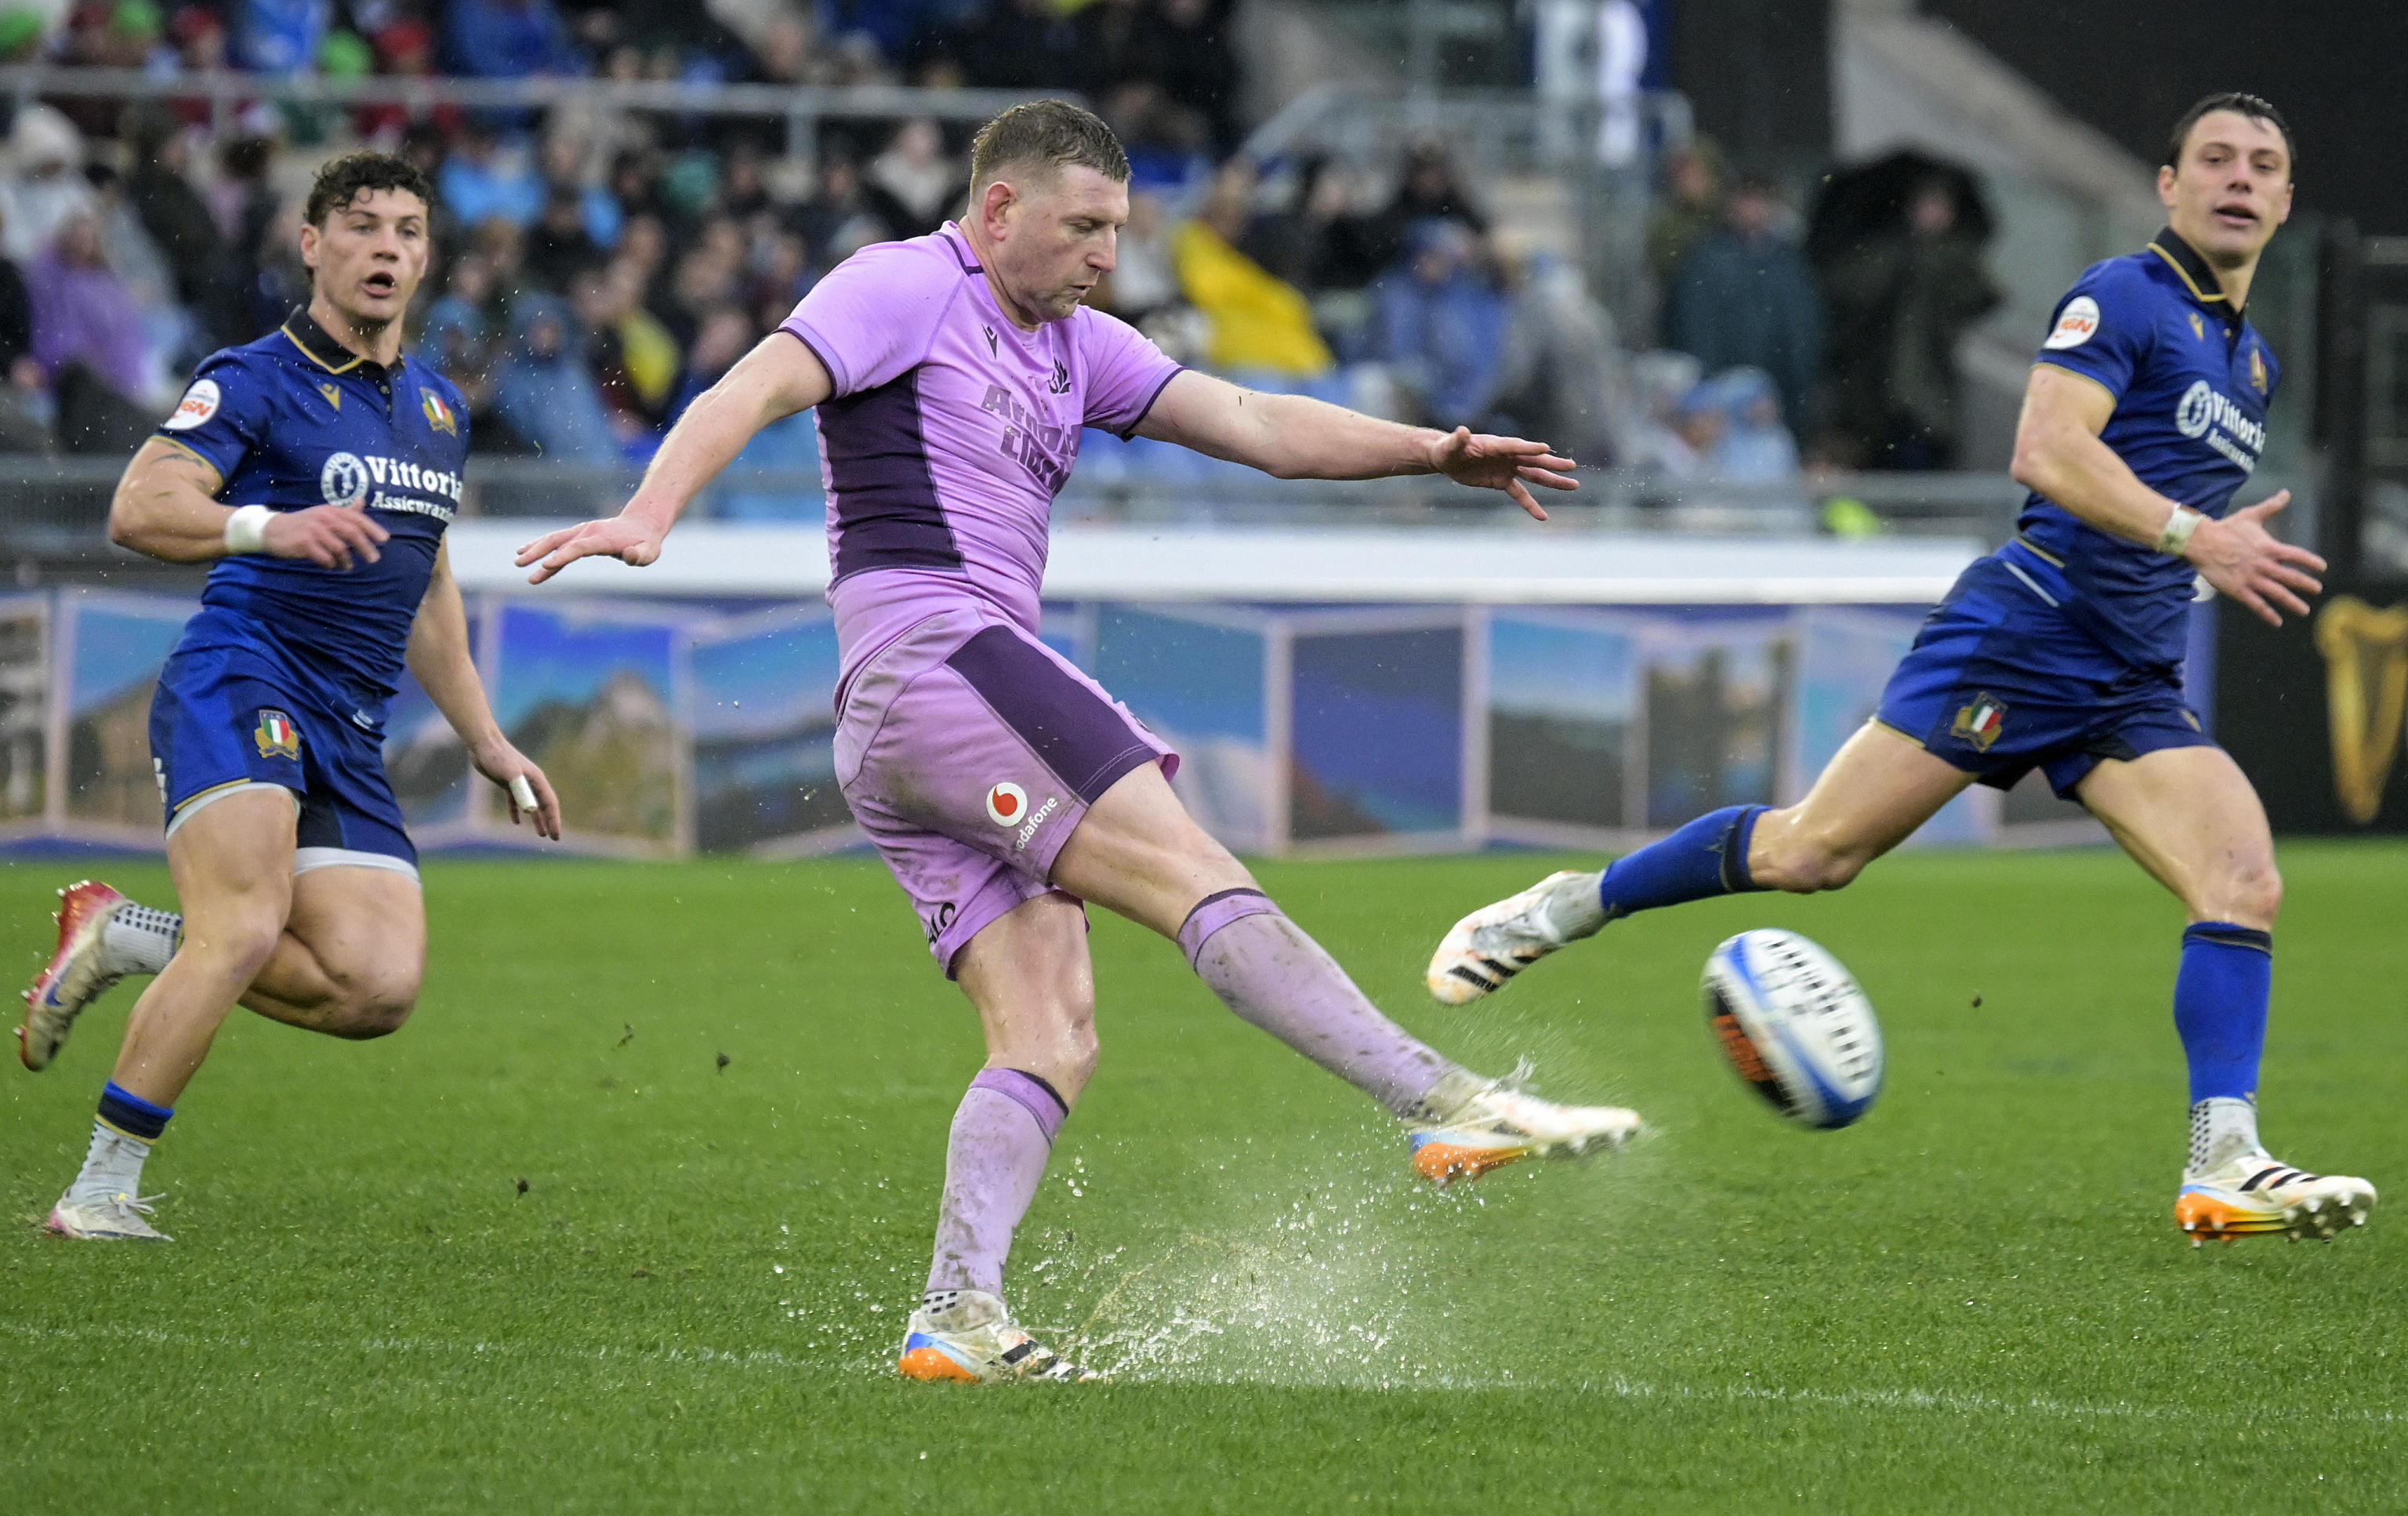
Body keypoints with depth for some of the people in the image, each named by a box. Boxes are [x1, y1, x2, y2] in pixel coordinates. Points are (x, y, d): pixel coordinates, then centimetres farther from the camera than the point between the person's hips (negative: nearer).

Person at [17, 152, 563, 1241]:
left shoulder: (438, 408, 20)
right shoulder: (256, 379, -2)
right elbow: (139, 509, -15)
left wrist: (484, 740, 28)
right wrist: (267, 526, -31)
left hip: (350, 739, 7)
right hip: (238, 682, -7)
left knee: (380, 986, -10)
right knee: (247, 930, -27)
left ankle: (124, 939, 8)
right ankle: (103, 1186, -17)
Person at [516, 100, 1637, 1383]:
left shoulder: (1074, 349, 26)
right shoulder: (909, 289, 1)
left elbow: (1256, 426, 21)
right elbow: (754, 390, -13)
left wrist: (1432, 451, 8)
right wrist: (649, 517, -31)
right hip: (932, 647, -10)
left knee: (1051, 1041, -3)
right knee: (1200, 882, -17)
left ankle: (955, 1320, -14)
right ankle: (1449, 1108, -25)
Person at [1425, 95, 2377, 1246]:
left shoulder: (2251, 362, 21)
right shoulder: (2123, 297, -6)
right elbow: (2046, 453, -21)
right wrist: (2193, 534, -29)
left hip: (2132, 690, 7)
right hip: (2022, 631, -7)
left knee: (2245, 884, -14)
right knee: (1809, 853, -7)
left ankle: (2223, 1169, -17)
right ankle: (1566, 909, 12)